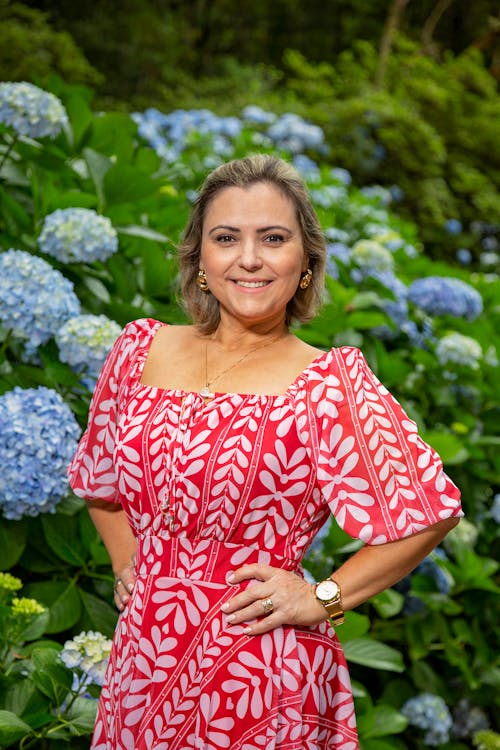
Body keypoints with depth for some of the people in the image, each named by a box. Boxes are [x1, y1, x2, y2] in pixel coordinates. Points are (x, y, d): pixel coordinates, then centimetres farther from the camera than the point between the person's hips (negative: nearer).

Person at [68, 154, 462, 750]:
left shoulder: (328, 383, -12)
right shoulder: (142, 350, 2)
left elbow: (432, 510, -11)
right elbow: (101, 479, 19)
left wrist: (323, 599, -11)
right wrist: (127, 565, 8)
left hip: (262, 675, -4)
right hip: (145, 653, 4)